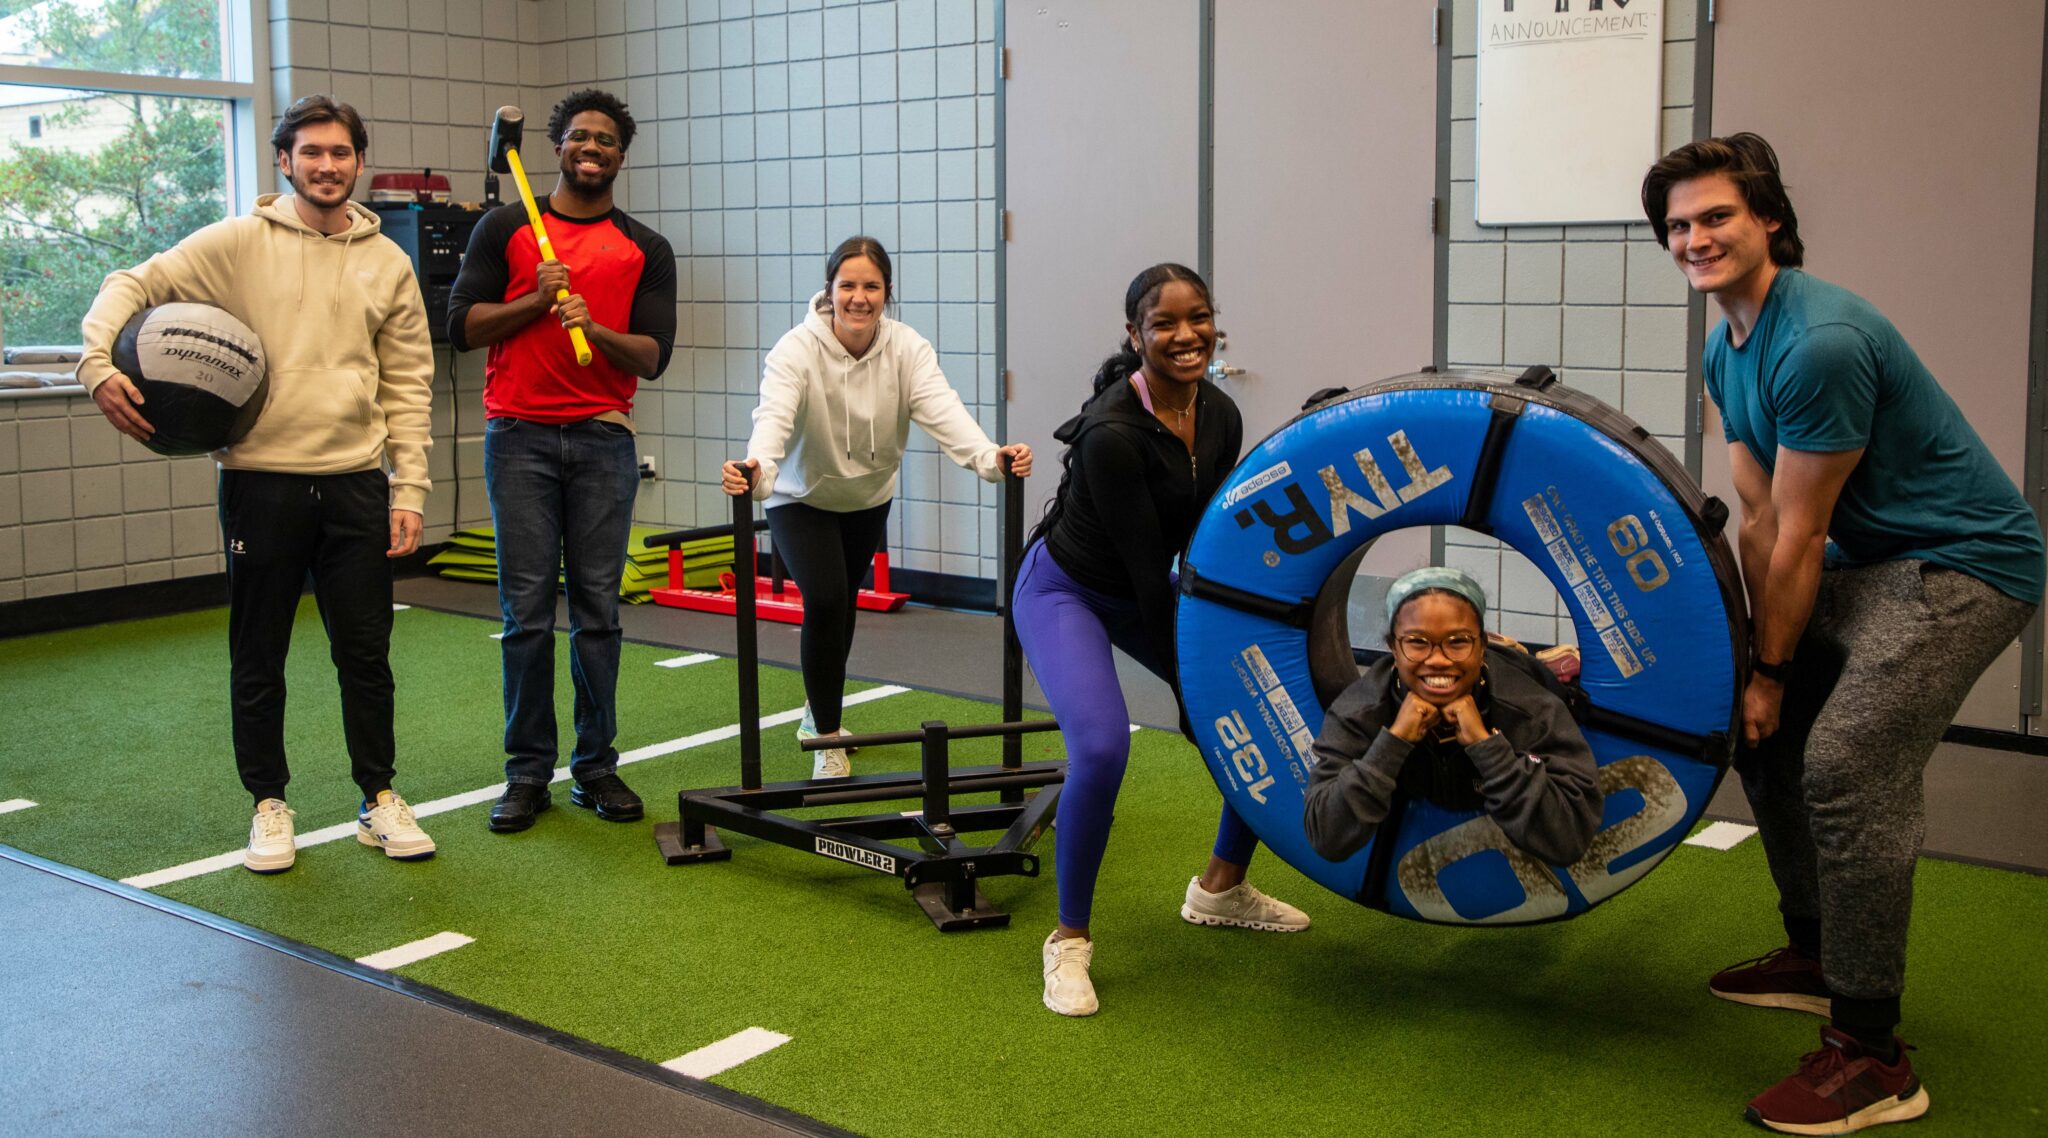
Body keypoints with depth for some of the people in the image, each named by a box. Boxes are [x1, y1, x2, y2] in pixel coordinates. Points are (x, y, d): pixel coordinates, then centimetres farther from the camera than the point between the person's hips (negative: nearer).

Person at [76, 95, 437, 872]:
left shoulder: (388, 263, 7)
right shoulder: (238, 243, 0)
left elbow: (408, 386, 7)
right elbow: (134, 286, -2)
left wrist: (408, 490, 1)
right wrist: (99, 363, -20)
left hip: (355, 484, 2)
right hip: (261, 480, -1)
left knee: (366, 653, 8)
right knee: (258, 657, 7)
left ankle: (379, 800, 21)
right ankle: (269, 806, 22)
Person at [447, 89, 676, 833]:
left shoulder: (645, 250, 10)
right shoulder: (505, 229, 8)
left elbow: (654, 356, 1)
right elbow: (461, 325, 3)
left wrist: (596, 329, -17)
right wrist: (537, 300, -10)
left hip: (603, 441, 1)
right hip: (520, 436, -1)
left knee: (598, 609, 3)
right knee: (527, 611, -1)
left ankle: (596, 766, 12)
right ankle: (528, 773, 7)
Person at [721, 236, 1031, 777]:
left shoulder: (908, 348, -21)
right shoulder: (797, 349, -28)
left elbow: (943, 409, -35)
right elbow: (774, 415, -44)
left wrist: (990, 457, -54)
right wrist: (757, 469, -66)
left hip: (868, 497, 4)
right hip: (802, 497, -4)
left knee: (842, 604, 20)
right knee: (825, 601, -21)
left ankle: (818, 713, 45)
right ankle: (827, 743, -5)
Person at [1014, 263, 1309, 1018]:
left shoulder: (1220, 418, -8)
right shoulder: (1112, 432, -30)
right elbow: (1146, 566, -26)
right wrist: (1185, 686, -20)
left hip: (1145, 593, 8)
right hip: (1065, 589, -7)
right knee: (1102, 744, -31)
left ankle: (1220, 890, 23)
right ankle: (1069, 940, -10)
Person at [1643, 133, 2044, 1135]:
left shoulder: (1819, 343, -25)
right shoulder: (1728, 351, 6)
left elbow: (1799, 536, -18)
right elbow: (1757, 521, 7)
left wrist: (1772, 671, -8)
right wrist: (1758, 658, 4)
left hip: (1963, 565, -10)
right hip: (1869, 559, 11)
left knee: (1849, 766, -21)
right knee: (1758, 727, 13)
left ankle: (1870, 1057, -12)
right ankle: (1816, 955, 28)